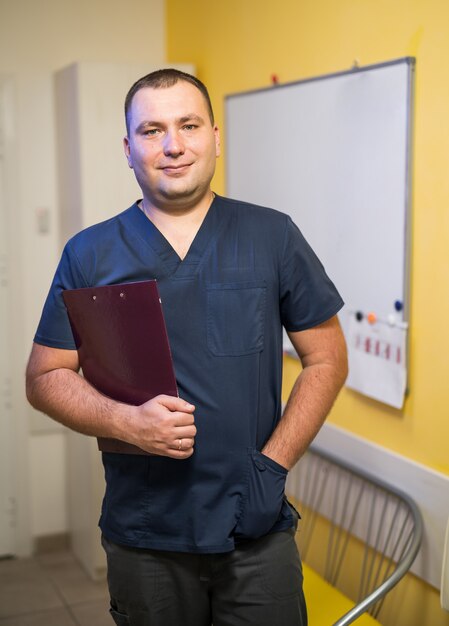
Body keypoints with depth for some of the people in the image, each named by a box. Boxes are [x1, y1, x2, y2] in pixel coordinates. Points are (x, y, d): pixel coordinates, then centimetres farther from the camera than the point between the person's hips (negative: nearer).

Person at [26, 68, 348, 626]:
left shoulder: (273, 237, 0)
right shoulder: (89, 255, 0)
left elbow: (326, 359, 3)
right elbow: (44, 377, 2)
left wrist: (274, 464, -7)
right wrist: (127, 422, -16)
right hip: (143, 538, 1)